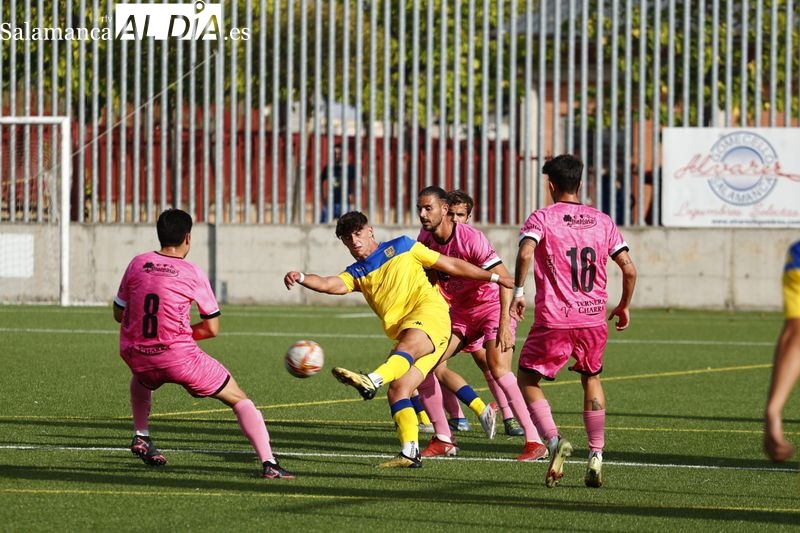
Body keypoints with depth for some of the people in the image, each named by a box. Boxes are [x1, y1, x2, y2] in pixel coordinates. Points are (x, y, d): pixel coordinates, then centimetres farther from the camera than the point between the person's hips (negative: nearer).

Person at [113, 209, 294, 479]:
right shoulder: (193, 274, -5)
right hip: (180, 357, -4)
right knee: (240, 401, 6)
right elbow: (212, 328, -1)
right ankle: (268, 463, -8)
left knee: (141, 378, 43)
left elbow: (119, 314, 12)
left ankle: (141, 436, 31)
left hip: (137, 355, 4)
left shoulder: (137, 264, 3)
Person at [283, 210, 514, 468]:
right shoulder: (357, 274, 23)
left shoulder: (401, 246, 15)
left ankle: (372, 380, -64)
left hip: (429, 311, -6)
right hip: (405, 337, 6)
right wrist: (301, 278, -19)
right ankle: (410, 452, -11)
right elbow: (329, 284, 2)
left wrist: (495, 278, 19)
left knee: (407, 345, -36)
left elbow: (451, 265, 19)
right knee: (397, 390, -10)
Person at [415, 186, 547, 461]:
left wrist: (504, 325, -35)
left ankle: (534, 441, -21)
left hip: (493, 305, -7)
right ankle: (442, 440, 6)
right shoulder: (425, 238, -5)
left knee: (498, 368, -25)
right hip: (460, 309, 7)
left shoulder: (470, 238, -26)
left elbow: (504, 278, -29)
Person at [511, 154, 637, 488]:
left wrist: (518, 292, -11)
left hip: (554, 321, -4)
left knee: (528, 379, 14)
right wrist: (624, 306, 21)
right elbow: (629, 269, 7)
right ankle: (596, 456, 14)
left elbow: (525, 252, -20)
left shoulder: (542, 218, 0)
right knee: (591, 379, 24)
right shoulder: (602, 221, 10)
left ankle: (554, 440, -9)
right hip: (594, 318, 4)